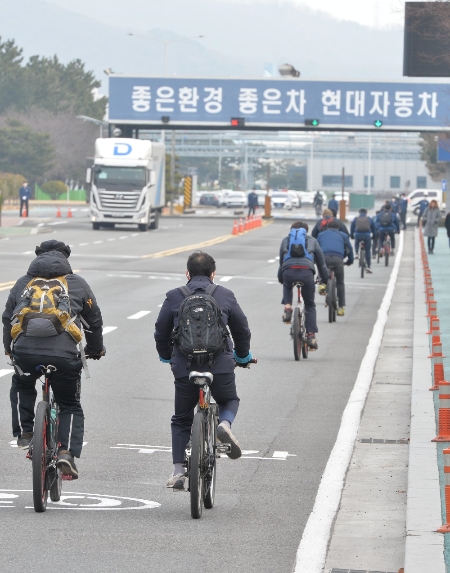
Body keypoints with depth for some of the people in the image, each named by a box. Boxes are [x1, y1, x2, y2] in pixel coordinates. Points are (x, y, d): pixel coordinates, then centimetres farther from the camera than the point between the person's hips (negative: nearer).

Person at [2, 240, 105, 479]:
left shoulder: (23, 283, 23)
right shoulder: (77, 284, 18)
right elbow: (95, 321, 24)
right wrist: (95, 349, 41)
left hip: (24, 350, 2)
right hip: (63, 353, -1)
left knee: (21, 387, 34)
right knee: (70, 406, 15)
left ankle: (24, 434, 21)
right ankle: (67, 452, -5)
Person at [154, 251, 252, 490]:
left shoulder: (174, 297, 8)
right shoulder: (225, 296, 10)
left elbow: (161, 332, 12)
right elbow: (242, 330, 18)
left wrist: (166, 356, 32)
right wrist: (242, 356, 36)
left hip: (184, 366, 0)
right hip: (220, 364, 0)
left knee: (181, 420, 16)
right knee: (230, 401, 27)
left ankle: (178, 471, 6)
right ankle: (225, 424, -6)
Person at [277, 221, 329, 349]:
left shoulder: (285, 240, 30)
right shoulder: (312, 240, 28)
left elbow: (281, 261, 36)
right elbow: (321, 262, 32)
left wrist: (280, 278, 50)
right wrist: (325, 279, 44)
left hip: (288, 271, 1)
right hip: (306, 271, -1)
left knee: (287, 286, 39)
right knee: (310, 305, 16)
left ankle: (287, 307, 12)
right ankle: (311, 336, 7)